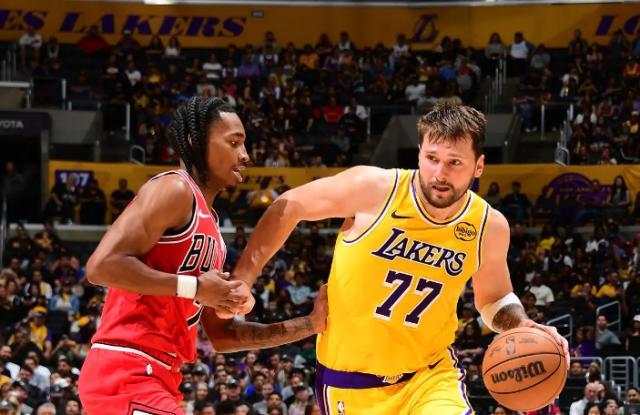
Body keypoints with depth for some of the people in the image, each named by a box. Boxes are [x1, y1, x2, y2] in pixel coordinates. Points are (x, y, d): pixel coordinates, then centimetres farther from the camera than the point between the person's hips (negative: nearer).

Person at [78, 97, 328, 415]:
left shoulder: (209, 225, 22)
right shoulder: (174, 190, -7)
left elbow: (221, 335, 24)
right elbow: (101, 266, -20)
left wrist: (310, 325, 16)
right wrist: (194, 287, -15)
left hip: (155, 377, 11)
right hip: (127, 373, -11)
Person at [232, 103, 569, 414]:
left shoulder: (490, 227, -6)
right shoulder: (373, 188, -17)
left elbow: (494, 298, 14)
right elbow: (288, 207, -2)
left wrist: (522, 328, -8)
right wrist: (243, 277, -8)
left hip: (431, 373, 1)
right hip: (350, 382, -1)